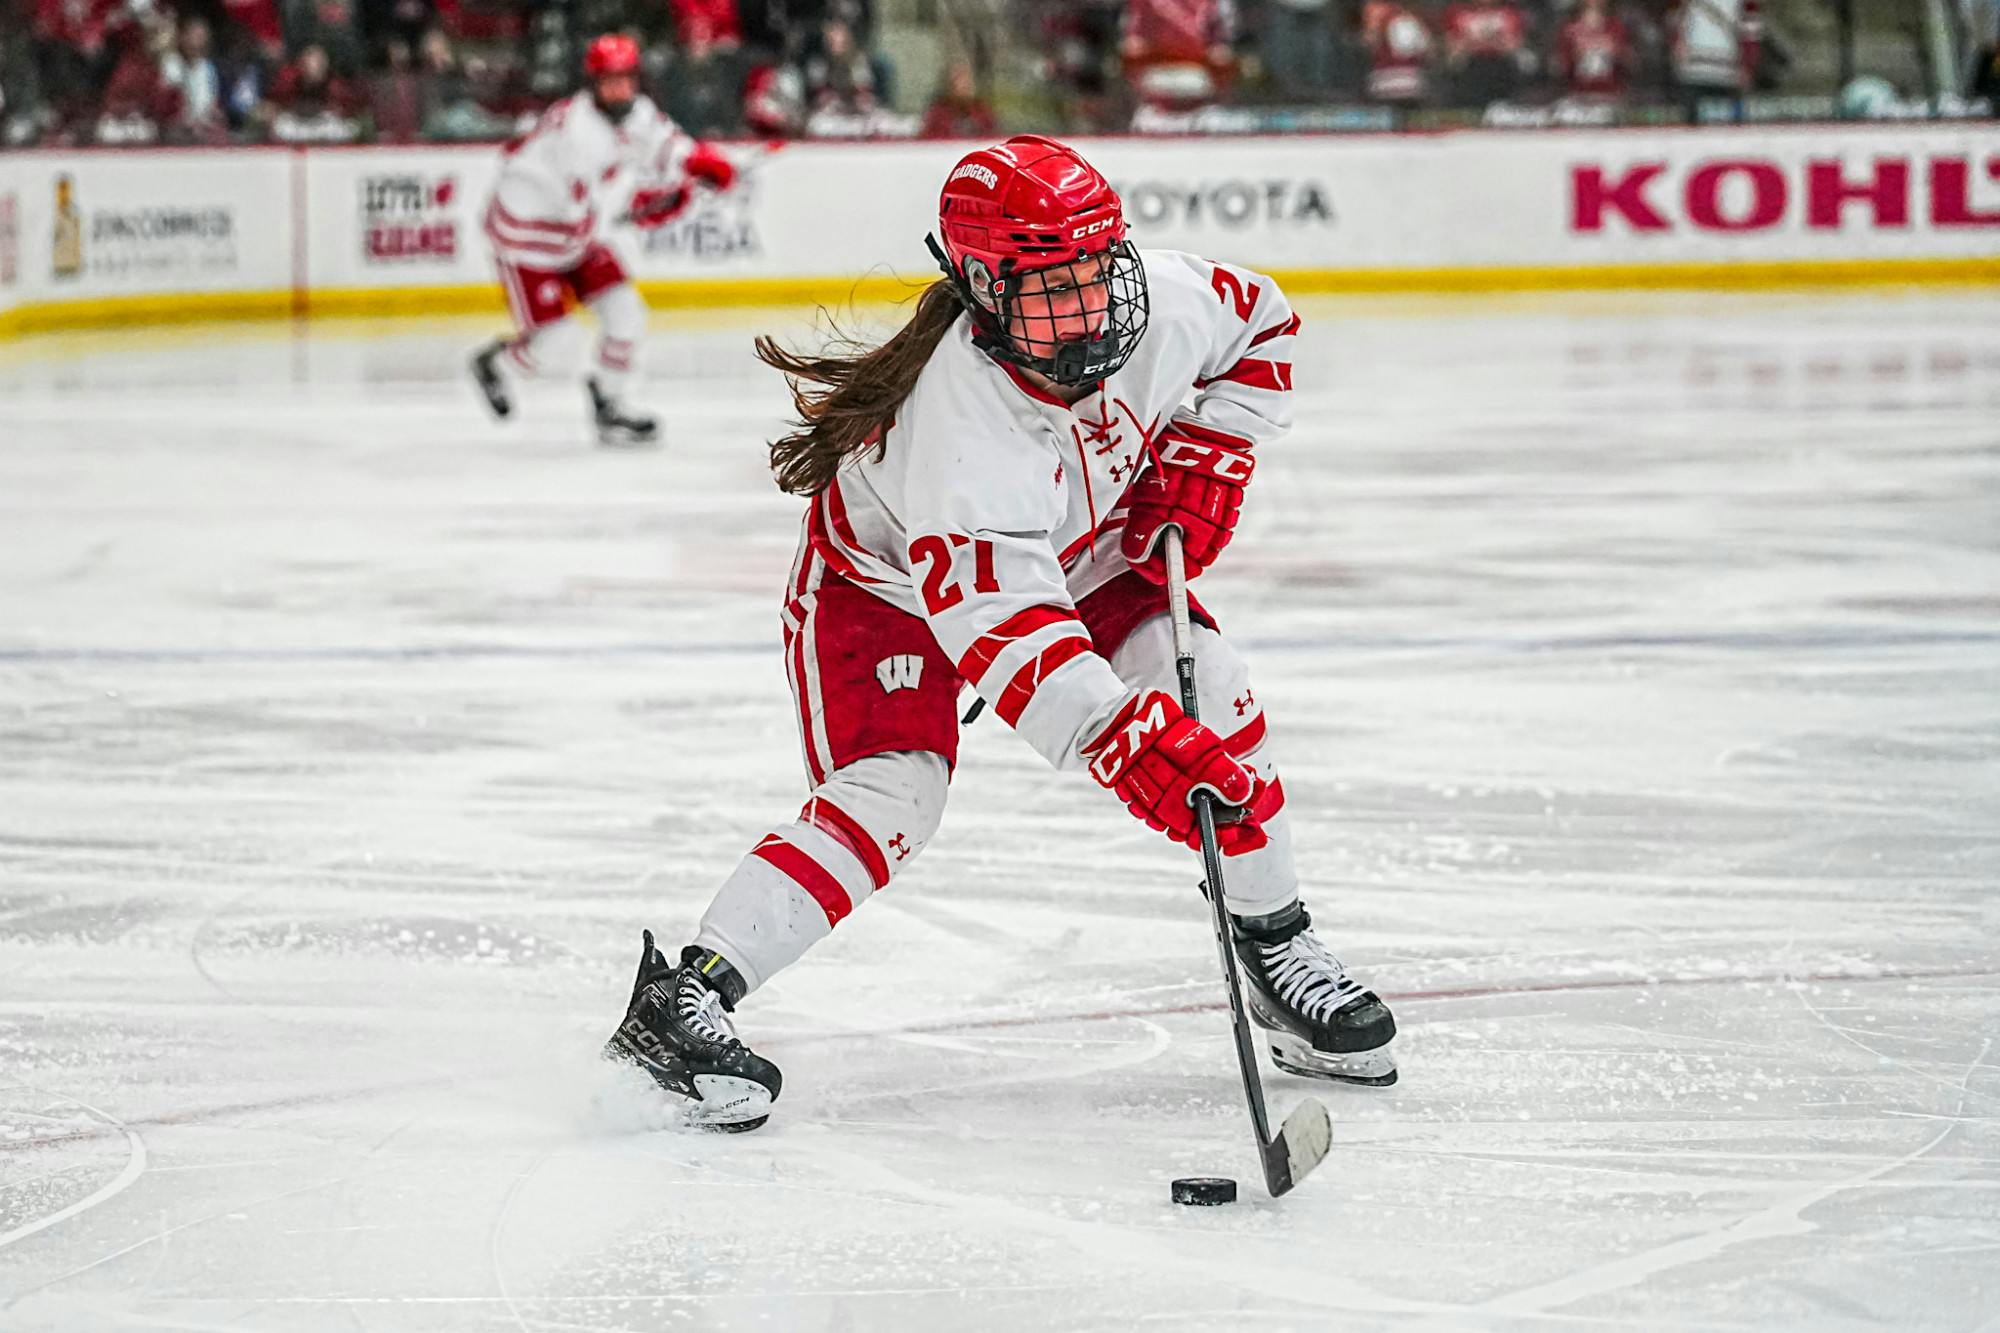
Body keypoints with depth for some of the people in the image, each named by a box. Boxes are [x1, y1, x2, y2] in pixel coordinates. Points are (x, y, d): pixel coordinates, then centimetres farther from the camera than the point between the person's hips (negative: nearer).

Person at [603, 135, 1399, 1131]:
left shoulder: (1164, 302, -25)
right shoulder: (959, 423, -43)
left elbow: (1260, 326, 0)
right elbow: (1005, 635, -50)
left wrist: (1200, 464, -10)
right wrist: (1136, 747, -59)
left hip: (1079, 551, 6)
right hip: (886, 583, -6)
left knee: (1212, 695, -10)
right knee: (887, 795, -24)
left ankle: (1278, 952, 8)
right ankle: (680, 1001, -24)